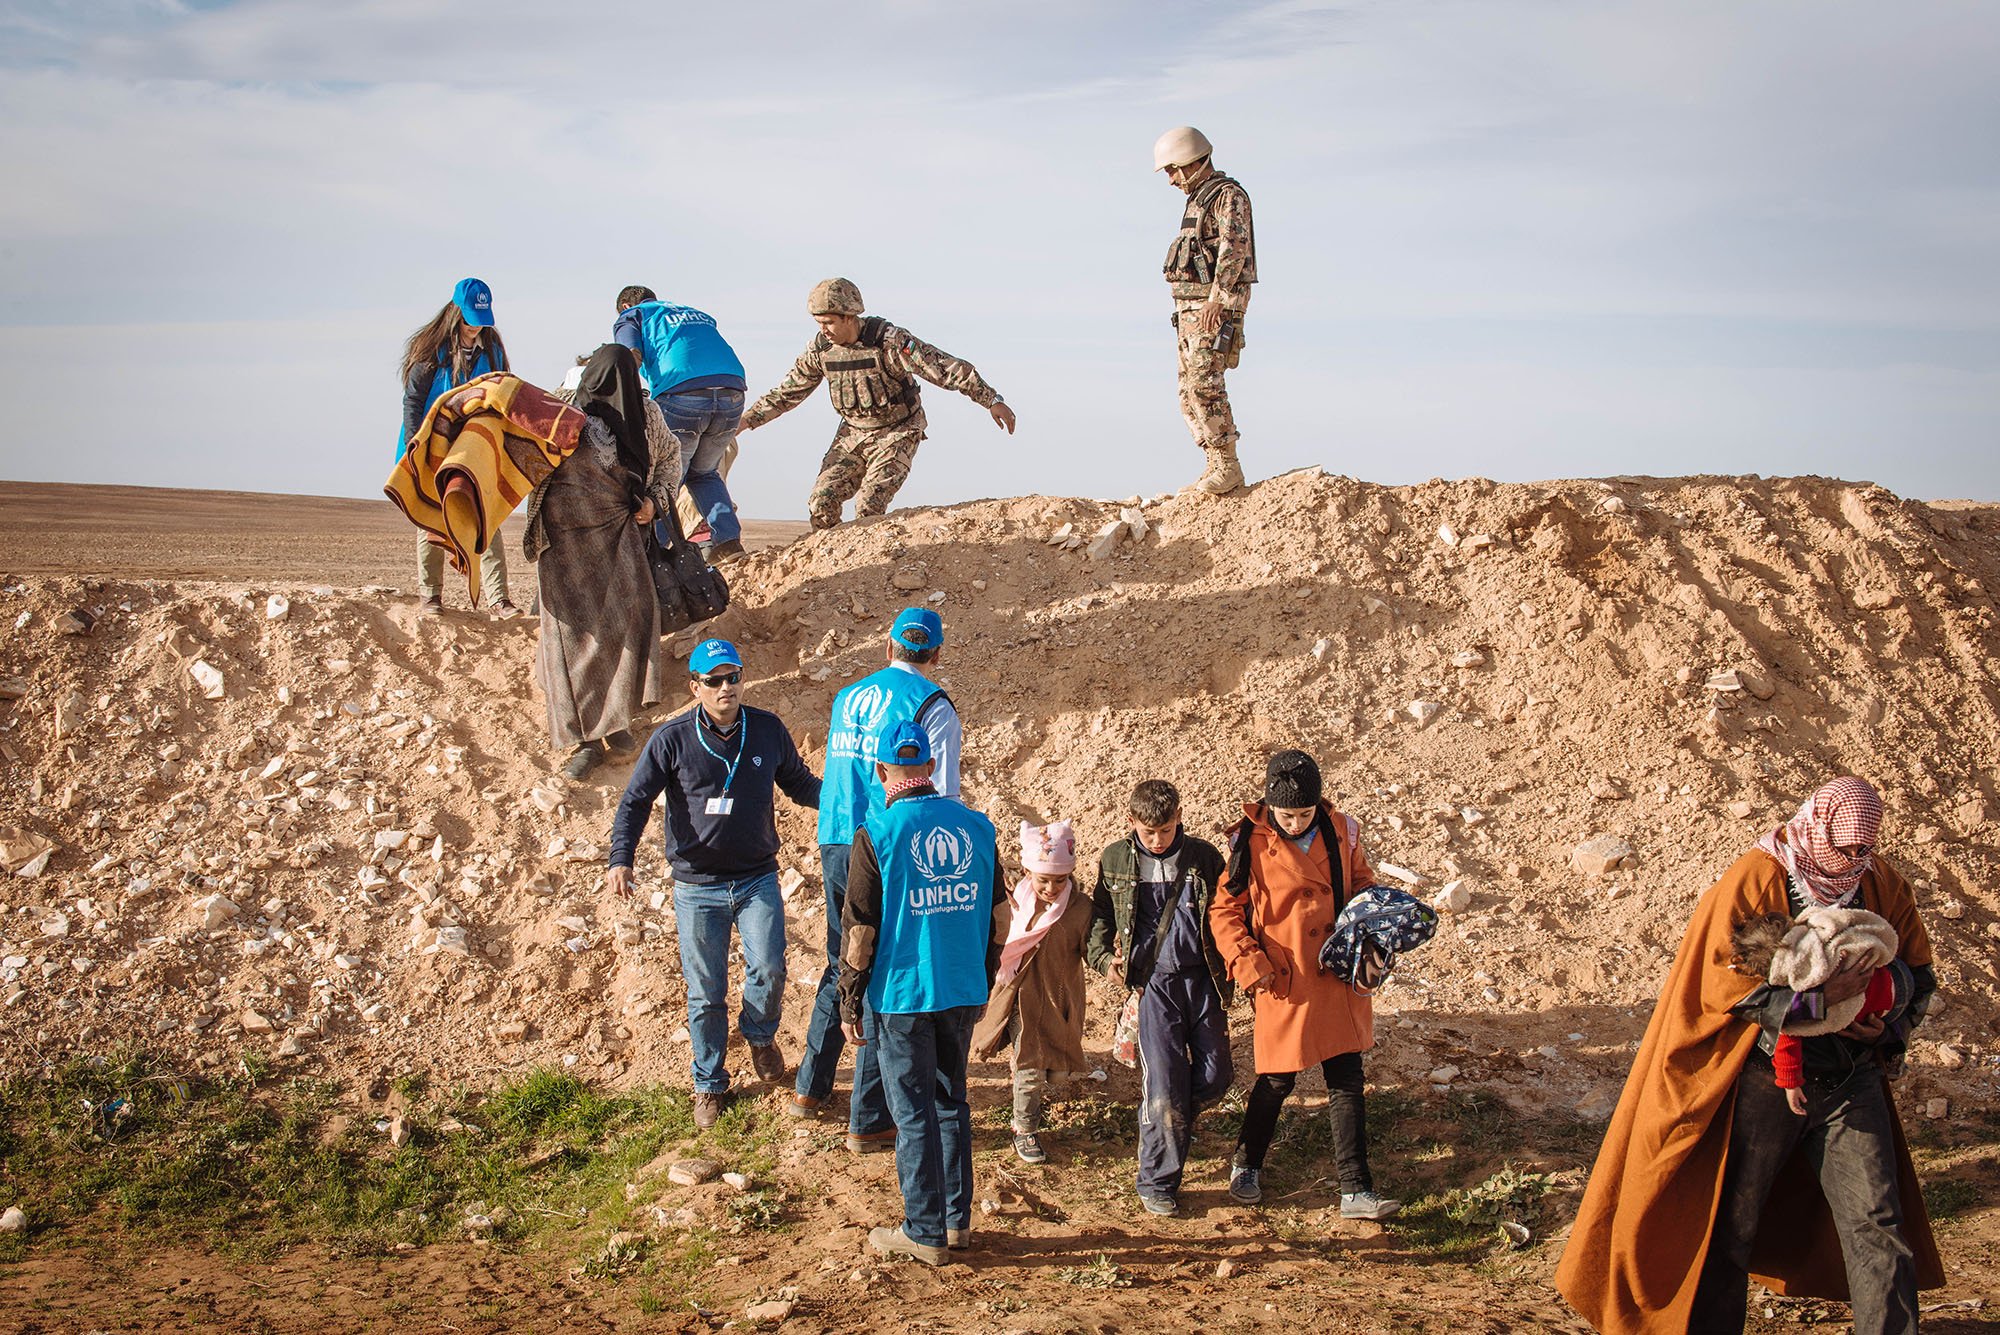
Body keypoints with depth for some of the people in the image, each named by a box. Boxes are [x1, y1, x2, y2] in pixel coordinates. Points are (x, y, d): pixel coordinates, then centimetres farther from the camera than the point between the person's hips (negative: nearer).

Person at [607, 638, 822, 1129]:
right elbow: (635, 801, -3)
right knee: (705, 993, 4)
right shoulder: (672, 739, -7)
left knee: (768, 969, -15)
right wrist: (621, 859, -16)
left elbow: (800, 784, 14)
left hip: (758, 880, 1)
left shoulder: (768, 729, 0)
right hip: (698, 888, -1)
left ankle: (759, 1034, 19)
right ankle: (710, 1085, 24)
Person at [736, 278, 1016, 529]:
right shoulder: (820, 348, -7)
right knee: (821, 503, -8)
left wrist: (992, 400, -30)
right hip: (854, 433, 5)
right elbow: (789, 392, 7)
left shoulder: (890, 341, -24)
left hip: (898, 433, -5)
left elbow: (947, 367, -25)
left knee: (868, 508, -20)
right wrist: (746, 420, 4)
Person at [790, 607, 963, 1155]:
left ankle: (810, 1088, 32)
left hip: (836, 845, 6)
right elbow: (942, 798, -11)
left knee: (842, 966, 23)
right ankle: (868, 1121, 5)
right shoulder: (934, 707, -6)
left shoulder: (849, 697, 13)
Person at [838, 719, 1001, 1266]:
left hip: (903, 994, -4)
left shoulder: (877, 834, -11)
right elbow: (997, 919, 9)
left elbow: (860, 932, -10)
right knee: (951, 1101, 17)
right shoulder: (978, 826, 2)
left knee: (914, 1113, 4)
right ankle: (958, 1218, 24)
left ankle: (925, 1232, 11)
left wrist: (849, 1005, -1)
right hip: (964, 993, 5)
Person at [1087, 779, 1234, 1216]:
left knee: (1215, 1077, 3)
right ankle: (1157, 1182, 9)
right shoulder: (1114, 860, 2)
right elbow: (1100, 913, 13)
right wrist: (1103, 955, -3)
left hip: (1203, 981, 2)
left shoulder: (1204, 858, 2)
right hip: (1153, 983, -2)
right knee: (1163, 1087, -5)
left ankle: (1171, 1119, 35)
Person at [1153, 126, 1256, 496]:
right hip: (1190, 306, 10)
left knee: (1204, 384, -17)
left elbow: (1235, 246, -18)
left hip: (1216, 307, -10)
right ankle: (1216, 467, 8)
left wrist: (1217, 299, -26)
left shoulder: (1229, 195, -7)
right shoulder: (1198, 200, 22)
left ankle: (1228, 466, -15)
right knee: (1189, 391, 6)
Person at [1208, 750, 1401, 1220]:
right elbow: (1224, 910, -4)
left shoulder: (1339, 831, 1)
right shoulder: (1252, 843, -10)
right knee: (1277, 1081, 10)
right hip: (1284, 982, -3)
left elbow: (1363, 883, 16)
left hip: (1340, 979, 4)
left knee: (1347, 1083, 5)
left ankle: (1356, 1191, 12)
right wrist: (1248, 962, -16)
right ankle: (1245, 1165, 34)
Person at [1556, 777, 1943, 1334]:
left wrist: (1887, 1028, -4)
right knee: (1729, 1226, 3)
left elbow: (1917, 971, 16)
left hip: (1850, 1083, 4)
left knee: (1878, 1227, -2)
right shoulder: (1754, 881, -10)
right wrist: (1816, 1000, -23)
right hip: (1766, 1080, -3)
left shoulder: (1883, 885, 5)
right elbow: (1723, 983, -15)